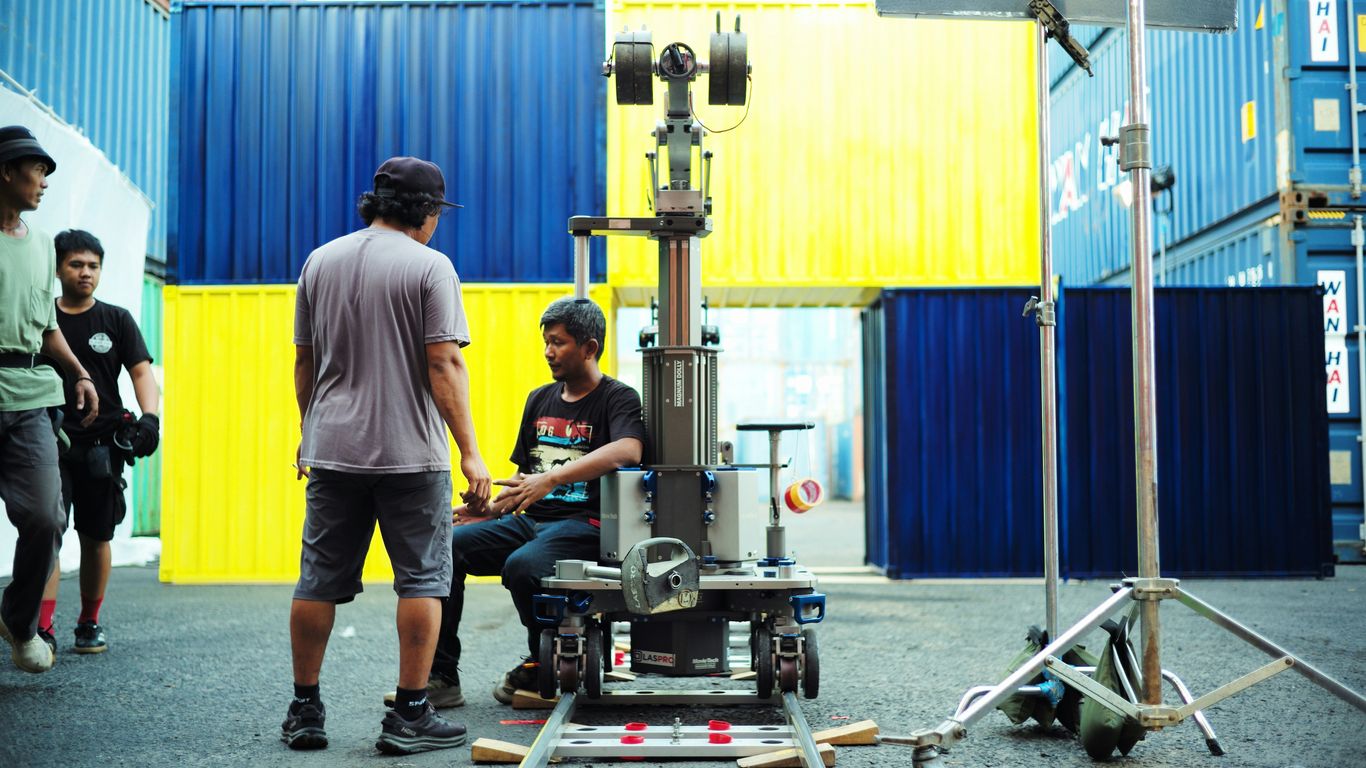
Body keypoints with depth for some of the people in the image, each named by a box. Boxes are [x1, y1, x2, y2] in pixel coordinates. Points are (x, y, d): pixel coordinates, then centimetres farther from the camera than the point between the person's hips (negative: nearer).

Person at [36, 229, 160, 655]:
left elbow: (142, 371, 2)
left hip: (103, 444, 1)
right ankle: (43, 628, -12)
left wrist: (149, 417, -15)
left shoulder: (116, 320, 8)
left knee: (96, 537, 8)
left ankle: (89, 624, 22)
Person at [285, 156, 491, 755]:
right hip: (411, 456, -5)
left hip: (332, 450, 5)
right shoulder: (429, 266, -6)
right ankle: (409, 716, 4)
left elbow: (304, 361, 14)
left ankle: (304, 711, 18)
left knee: (319, 581, 11)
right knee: (422, 581, 3)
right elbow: (444, 364, -13)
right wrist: (470, 454, -11)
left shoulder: (319, 261, 10)